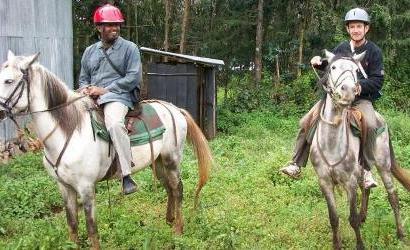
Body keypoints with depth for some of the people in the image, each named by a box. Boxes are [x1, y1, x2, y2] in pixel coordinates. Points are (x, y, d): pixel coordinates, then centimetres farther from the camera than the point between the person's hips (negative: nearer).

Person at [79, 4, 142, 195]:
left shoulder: (129, 48, 3)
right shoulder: (90, 51, 18)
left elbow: (134, 77, -7)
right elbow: (83, 78, 25)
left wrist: (104, 89, -12)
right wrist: (85, 89, -1)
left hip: (118, 96, -6)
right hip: (91, 98, 6)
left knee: (114, 124, -36)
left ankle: (127, 176, -31)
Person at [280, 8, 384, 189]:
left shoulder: (374, 51, 0)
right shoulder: (341, 49, 11)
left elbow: (377, 81, -5)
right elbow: (327, 65, 25)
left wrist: (360, 86, -24)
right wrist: (318, 62, 1)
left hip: (361, 98, -4)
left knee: (370, 126, -35)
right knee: (305, 122, -12)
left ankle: (366, 170, -20)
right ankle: (296, 165, -4)